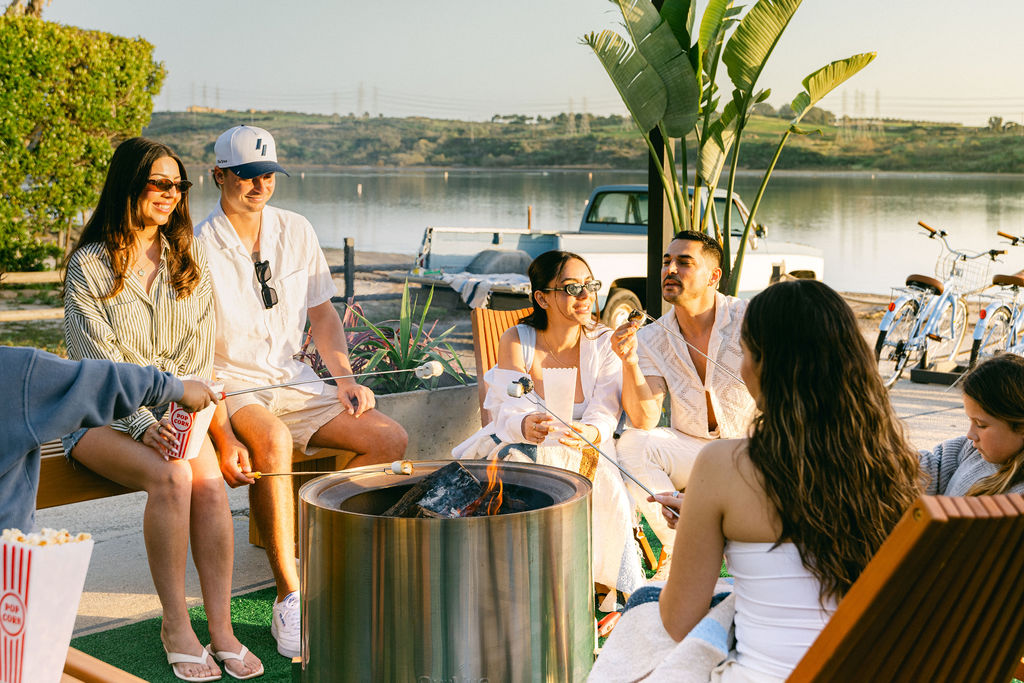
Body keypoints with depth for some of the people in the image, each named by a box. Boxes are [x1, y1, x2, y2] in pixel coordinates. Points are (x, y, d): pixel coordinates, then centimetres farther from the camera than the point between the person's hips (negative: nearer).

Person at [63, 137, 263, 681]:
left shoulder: (190, 264, 11)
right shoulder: (89, 266, -3)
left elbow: (200, 354, 7)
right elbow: (97, 361, -11)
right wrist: (144, 426, -23)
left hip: (175, 407, 4)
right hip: (103, 413, -3)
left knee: (210, 484, -27)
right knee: (171, 478, -32)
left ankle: (221, 628, -22)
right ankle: (176, 625, -21)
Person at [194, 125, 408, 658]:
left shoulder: (296, 231, 7)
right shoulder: (200, 248, -10)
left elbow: (322, 316, 16)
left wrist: (345, 378, -1)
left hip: (294, 381, 6)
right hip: (229, 388, -6)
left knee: (391, 439, -12)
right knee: (272, 440, -38)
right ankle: (290, 599, -29)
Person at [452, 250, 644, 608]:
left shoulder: (603, 343, -5)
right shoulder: (516, 340, -7)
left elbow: (605, 414, -14)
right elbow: (511, 410, -16)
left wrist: (589, 432, -40)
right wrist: (526, 426, -42)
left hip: (583, 454, 0)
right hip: (522, 446, 0)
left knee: (606, 498, -31)